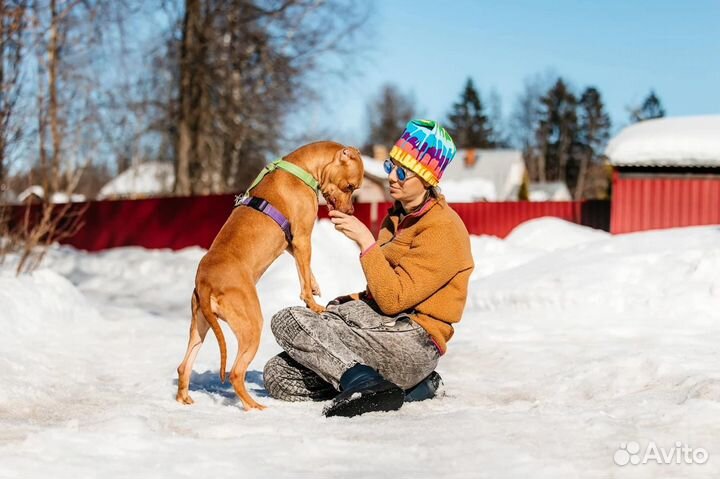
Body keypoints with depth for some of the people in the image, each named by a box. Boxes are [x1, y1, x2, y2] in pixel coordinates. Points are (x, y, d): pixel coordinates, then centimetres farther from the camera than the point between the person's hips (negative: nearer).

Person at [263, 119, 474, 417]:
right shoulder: (399, 217, 19)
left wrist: (366, 242, -18)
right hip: (386, 324, 10)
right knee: (278, 375, -3)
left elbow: (394, 299, -18)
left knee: (287, 322, -17)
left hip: (412, 338, -10)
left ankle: (365, 384, -27)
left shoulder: (442, 228, -10)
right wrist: (345, 304, 8)